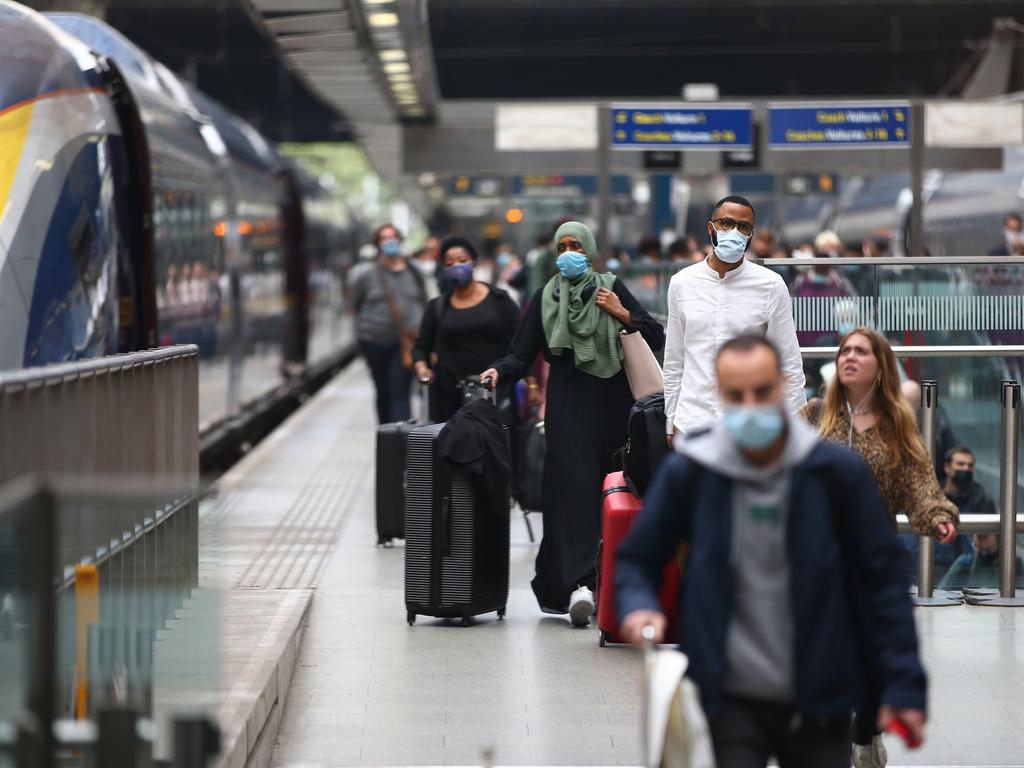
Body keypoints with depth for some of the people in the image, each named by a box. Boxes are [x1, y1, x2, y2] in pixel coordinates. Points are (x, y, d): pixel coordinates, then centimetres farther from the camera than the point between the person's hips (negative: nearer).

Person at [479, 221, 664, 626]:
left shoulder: (612, 288, 9)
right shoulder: (546, 298, 10)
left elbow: (656, 338, 6)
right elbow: (521, 354, 5)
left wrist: (621, 314, -7)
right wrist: (499, 371, -14)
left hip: (612, 403, 1)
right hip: (569, 406, -1)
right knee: (574, 490, -13)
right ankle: (579, 583, -23)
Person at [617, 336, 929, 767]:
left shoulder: (838, 471, -5)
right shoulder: (687, 472, -4)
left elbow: (883, 578, 0)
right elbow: (637, 560, 8)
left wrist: (904, 685, -6)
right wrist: (639, 607, -15)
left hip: (818, 702, 1)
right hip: (731, 700, -1)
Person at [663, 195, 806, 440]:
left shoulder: (771, 285, -1)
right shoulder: (682, 283, 6)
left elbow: (790, 365, 1)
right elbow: (673, 362, 11)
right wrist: (670, 422, 10)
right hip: (692, 420, 2)